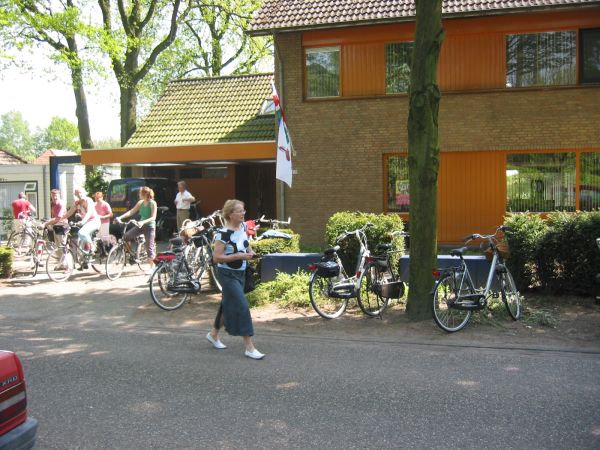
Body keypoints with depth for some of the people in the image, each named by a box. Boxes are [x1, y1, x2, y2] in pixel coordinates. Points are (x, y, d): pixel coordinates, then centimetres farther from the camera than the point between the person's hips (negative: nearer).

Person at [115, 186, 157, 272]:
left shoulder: (152, 203, -13)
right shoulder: (140, 203, 5)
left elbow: (153, 217, -20)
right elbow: (131, 212, 1)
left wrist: (143, 222, -35)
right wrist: (120, 217, -11)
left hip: (149, 226, -6)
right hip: (141, 225, 6)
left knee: (149, 246, -3)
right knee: (126, 236, -11)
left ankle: (152, 267, 9)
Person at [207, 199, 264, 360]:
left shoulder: (243, 226, 1)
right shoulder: (223, 233, -22)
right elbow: (216, 257, -21)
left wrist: (250, 251, -1)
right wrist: (239, 256, -25)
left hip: (240, 274, 8)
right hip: (227, 275, -8)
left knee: (229, 304, 19)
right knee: (242, 306, -10)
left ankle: (213, 334, 39)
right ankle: (249, 348, -3)